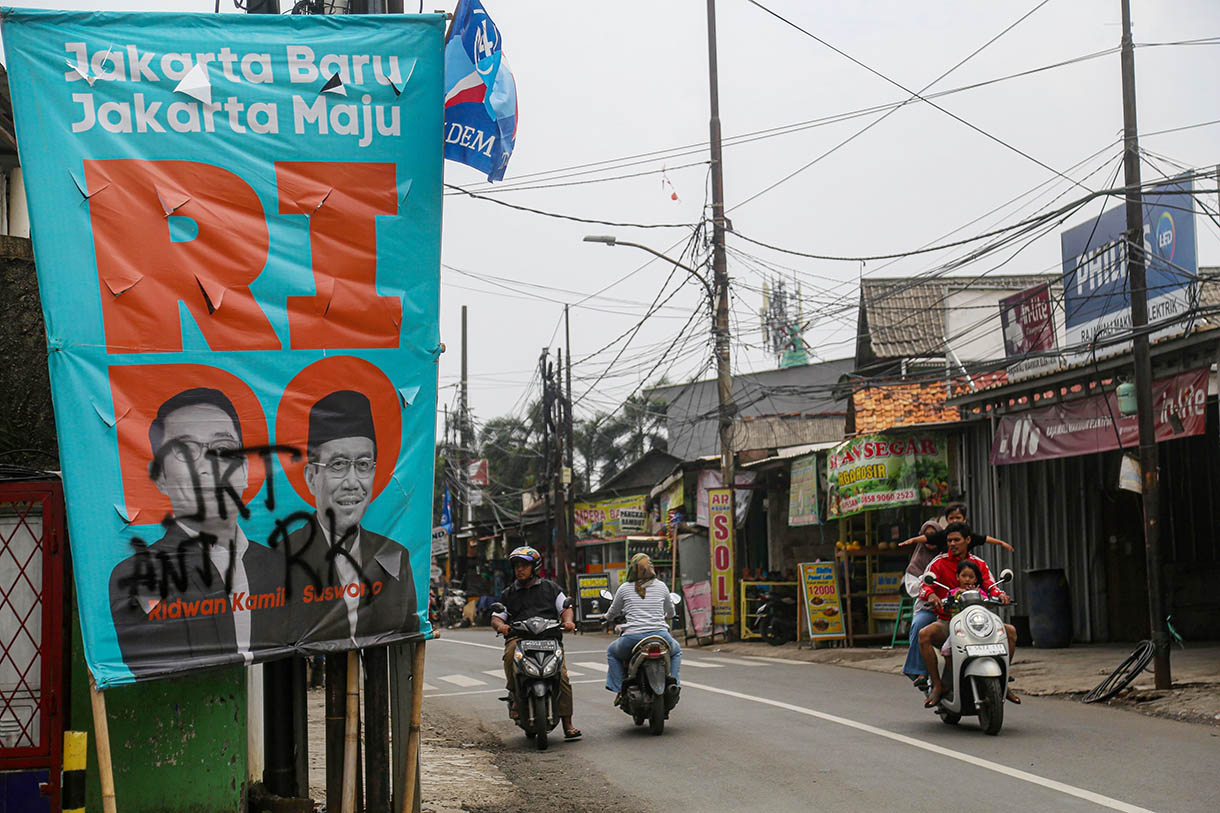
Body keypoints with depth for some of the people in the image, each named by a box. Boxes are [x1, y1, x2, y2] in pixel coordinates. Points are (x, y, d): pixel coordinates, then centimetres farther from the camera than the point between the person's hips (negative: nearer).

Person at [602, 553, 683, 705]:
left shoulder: (625, 588, 6)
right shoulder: (661, 586, 9)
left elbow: (612, 614, 17)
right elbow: (670, 613, 22)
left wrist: (607, 617, 41)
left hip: (632, 637, -1)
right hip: (660, 634, 1)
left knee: (611, 651, 30)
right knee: (676, 651, 34)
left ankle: (620, 690, 17)